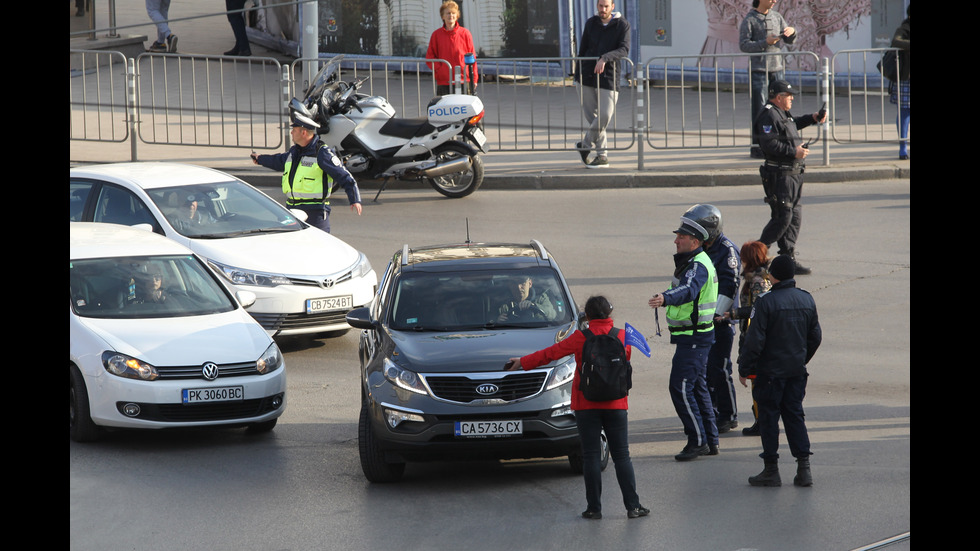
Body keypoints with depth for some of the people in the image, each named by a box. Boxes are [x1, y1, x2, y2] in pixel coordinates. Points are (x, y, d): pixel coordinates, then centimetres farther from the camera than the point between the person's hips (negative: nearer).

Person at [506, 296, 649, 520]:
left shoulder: (582, 337, -8)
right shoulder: (622, 336, 1)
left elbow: (552, 352, -2)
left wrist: (523, 362, 9)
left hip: (586, 405, -2)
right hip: (615, 404, 2)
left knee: (591, 455, 2)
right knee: (622, 455, 4)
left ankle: (594, 508, 1)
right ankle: (633, 506, -2)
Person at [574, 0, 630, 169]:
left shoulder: (622, 25, -5)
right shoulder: (591, 23, 5)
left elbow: (624, 50, -17)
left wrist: (604, 58, -32)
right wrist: (578, 75, 16)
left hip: (609, 77, -3)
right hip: (588, 76, 3)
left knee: (605, 115, -12)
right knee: (593, 115, 3)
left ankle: (586, 143, 10)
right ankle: (601, 155, 11)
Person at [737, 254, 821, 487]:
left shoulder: (765, 302, -15)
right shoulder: (807, 300, 4)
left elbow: (754, 341, -16)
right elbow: (815, 337, 13)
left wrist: (744, 369, -6)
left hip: (770, 371, -5)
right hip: (797, 370, 5)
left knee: (768, 417, 4)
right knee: (794, 415, 12)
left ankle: (771, 470, 6)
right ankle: (804, 469, 4)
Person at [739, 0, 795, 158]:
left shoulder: (777, 17, 11)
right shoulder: (749, 20, -4)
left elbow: (789, 41, 16)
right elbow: (743, 45, -10)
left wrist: (792, 32, -7)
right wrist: (765, 42, -19)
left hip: (776, 67, 5)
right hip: (758, 68, -5)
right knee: (759, 108, -5)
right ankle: (756, 146, -2)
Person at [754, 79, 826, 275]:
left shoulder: (783, 114, 19)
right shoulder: (769, 116, -14)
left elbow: (794, 125, 41)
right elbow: (769, 144, -24)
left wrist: (812, 119, 28)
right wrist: (794, 152, -22)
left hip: (792, 174, 11)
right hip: (779, 175, -11)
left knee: (795, 216, 9)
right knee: (783, 216, -11)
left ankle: (789, 258, 12)